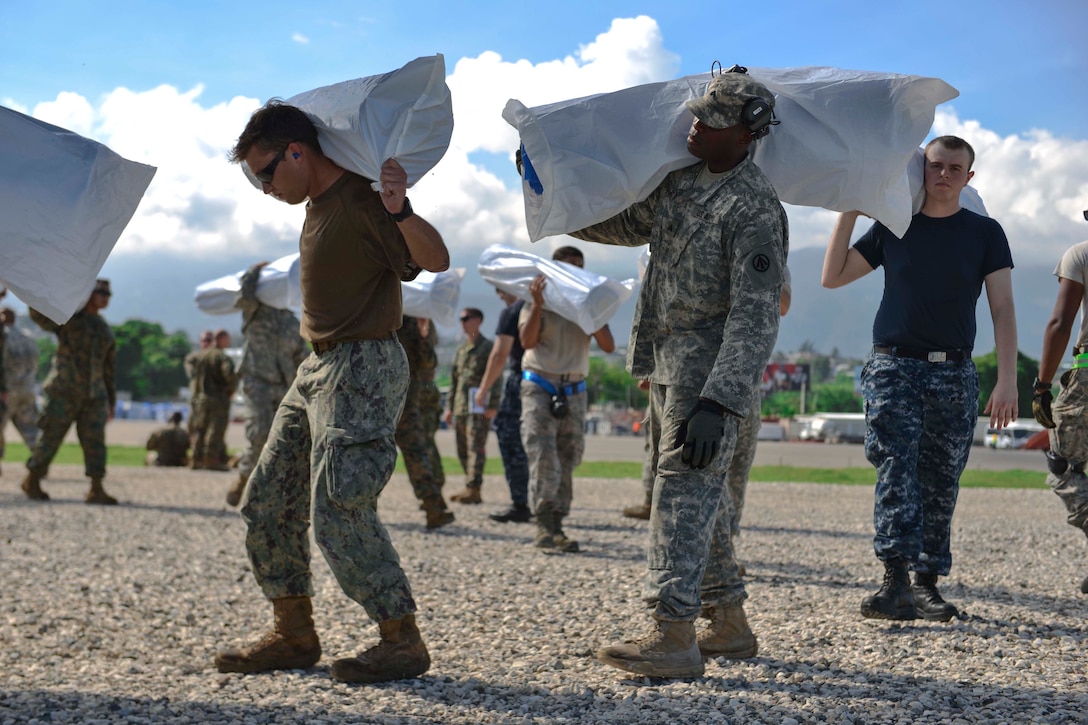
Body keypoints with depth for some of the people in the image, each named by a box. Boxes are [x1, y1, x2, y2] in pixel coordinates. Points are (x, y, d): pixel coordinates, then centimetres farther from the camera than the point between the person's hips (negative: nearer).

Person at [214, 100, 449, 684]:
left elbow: (436, 259, -25)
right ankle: (295, 635, 20)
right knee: (265, 503, 11)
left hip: (363, 367, -10)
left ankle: (403, 641, -5)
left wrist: (400, 211, -40)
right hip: (319, 367, 10)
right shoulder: (319, 201, 11)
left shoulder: (363, 203, -16)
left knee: (338, 510, -16)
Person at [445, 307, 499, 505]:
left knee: (476, 447, -12)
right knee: (463, 450, 8)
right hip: (460, 407, 8)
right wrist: (451, 407, 19)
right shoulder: (461, 350, 22)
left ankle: (473, 489, -16)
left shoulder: (487, 347, -1)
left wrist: (492, 405, -16)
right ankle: (469, 488, 13)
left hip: (478, 407, -8)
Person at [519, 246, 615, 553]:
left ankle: (555, 526, 4)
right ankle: (545, 526, -17)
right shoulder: (538, 303, 3)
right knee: (543, 458, -15)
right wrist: (538, 305, -22)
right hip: (540, 387, -4)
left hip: (574, 391, 4)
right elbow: (527, 341, -13)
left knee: (567, 460, 1)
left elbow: (608, 346, 1)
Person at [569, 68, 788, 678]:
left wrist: (717, 403, -34)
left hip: (715, 364, -9)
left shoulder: (753, 207, -19)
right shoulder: (681, 177, 8)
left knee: (685, 486, -15)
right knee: (702, 490, 13)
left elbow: (755, 318, -26)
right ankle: (730, 624, 23)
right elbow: (629, 225, 26)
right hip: (668, 358, 9)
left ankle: (674, 637, -17)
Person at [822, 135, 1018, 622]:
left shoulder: (985, 233, 8)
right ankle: (896, 578, -25)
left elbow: (1002, 310, 2)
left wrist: (1007, 381, -8)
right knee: (896, 466, -17)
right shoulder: (893, 227, 11)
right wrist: (850, 212, 6)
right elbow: (832, 277, 13)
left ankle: (927, 583, 11)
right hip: (893, 366, 0)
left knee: (940, 482, 2)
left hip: (953, 373, 1)